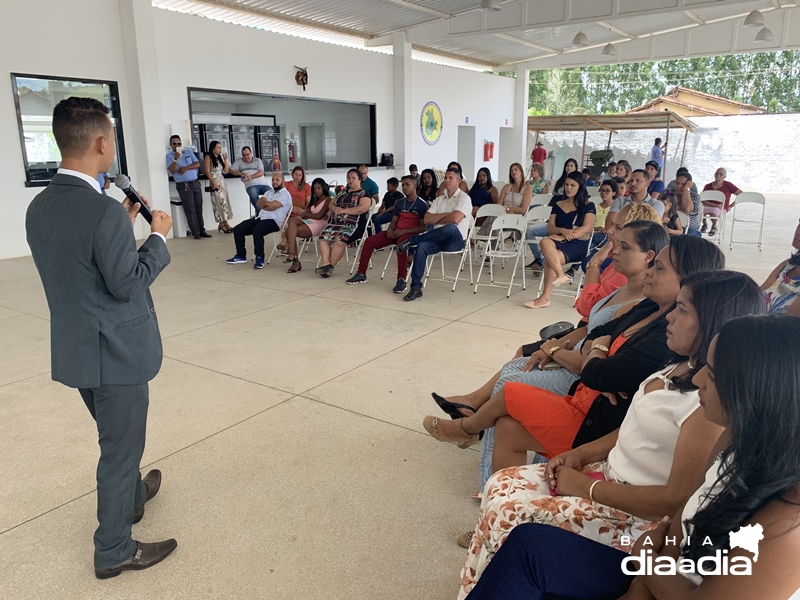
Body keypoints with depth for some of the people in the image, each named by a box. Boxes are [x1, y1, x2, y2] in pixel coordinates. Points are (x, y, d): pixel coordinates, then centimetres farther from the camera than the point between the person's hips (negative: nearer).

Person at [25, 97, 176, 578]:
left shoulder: (39, 207, 2)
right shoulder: (105, 212, -25)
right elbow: (128, 284, -20)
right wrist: (159, 236, -8)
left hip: (75, 348, 8)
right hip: (116, 350, -8)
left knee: (116, 437, 28)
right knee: (121, 446, 9)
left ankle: (132, 495, 52)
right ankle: (114, 551, 25)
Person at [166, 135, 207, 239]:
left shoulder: (189, 151, 13)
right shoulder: (169, 156, 2)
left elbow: (197, 164, 3)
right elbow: (171, 171, -10)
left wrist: (186, 168, -10)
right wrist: (176, 159, -22)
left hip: (195, 183, 4)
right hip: (183, 186, -4)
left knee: (199, 208, 4)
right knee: (190, 209, -4)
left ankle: (202, 230, 9)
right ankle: (195, 232, -3)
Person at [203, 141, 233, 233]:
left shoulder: (220, 157, 16)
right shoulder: (208, 157, -4)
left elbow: (226, 171, 14)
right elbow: (207, 172, -11)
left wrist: (225, 159, 4)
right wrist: (214, 183, -18)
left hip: (222, 181, 7)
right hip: (215, 182, -7)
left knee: (224, 201, 2)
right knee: (220, 202, -9)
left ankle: (224, 223, 3)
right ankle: (222, 224, -5)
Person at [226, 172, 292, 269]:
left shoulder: (285, 194, -3)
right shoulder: (269, 193, 23)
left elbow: (272, 206, -16)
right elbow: (258, 204, 10)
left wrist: (264, 202, 5)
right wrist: (267, 203, -9)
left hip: (273, 221, -8)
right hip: (260, 217, 8)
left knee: (256, 231, -36)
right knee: (237, 229, -3)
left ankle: (260, 258, -23)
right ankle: (241, 256, 9)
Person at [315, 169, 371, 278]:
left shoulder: (364, 194, 6)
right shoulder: (342, 193, 27)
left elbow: (363, 208, -11)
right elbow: (331, 204, 23)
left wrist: (343, 210, -12)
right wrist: (335, 208, -3)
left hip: (353, 224, -6)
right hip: (335, 222, 6)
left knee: (339, 241, -31)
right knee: (323, 238, -21)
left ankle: (330, 266, -20)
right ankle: (325, 263, -27)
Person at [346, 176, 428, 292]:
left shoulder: (422, 204, -4)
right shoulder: (399, 202, 15)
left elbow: (423, 227, -10)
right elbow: (393, 221, 17)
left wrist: (403, 231, -20)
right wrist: (390, 229, -8)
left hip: (411, 233, -6)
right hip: (395, 232, 6)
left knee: (400, 244, -41)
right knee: (369, 241, -10)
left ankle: (402, 279, -38)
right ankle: (361, 274, -1)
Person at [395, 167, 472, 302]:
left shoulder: (464, 198, -1)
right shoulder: (439, 199, 17)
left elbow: (455, 219, -18)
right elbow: (426, 219, 6)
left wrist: (436, 219, -3)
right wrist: (444, 215, -7)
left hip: (455, 240, -5)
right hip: (438, 239, 5)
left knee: (451, 227, -40)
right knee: (422, 247, -28)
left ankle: (412, 240, -25)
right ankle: (416, 288, -28)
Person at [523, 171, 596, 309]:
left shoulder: (588, 206, 5)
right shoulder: (558, 204, 16)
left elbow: (586, 228, -9)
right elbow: (550, 227, 8)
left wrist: (564, 236, -20)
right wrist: (563, 231, -15)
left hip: (578, 244, -4)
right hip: (559, 240, 4)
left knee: (549, 259, -32)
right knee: (545, 242, -34)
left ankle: (545, 297, -26)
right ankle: (560, 275, -38)